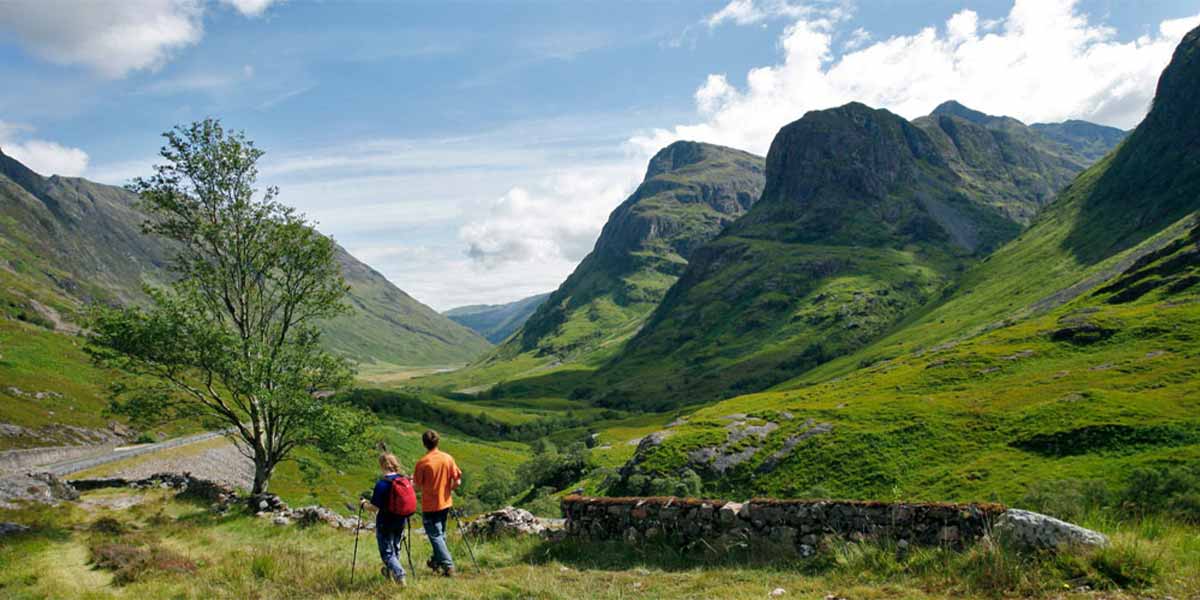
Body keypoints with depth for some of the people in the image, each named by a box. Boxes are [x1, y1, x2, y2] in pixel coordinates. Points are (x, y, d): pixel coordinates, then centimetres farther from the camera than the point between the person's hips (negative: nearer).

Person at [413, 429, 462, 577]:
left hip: (429, 505, -5)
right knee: (441, 533, 21)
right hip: (445, 503, 5)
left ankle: (448, 565, -7)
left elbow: (418, 485, -10)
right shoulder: (448, 458, -5)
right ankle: (436, 561, 33)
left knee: (435, 535, 1)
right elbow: (457, 481, -4)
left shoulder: (422, 463, -16)